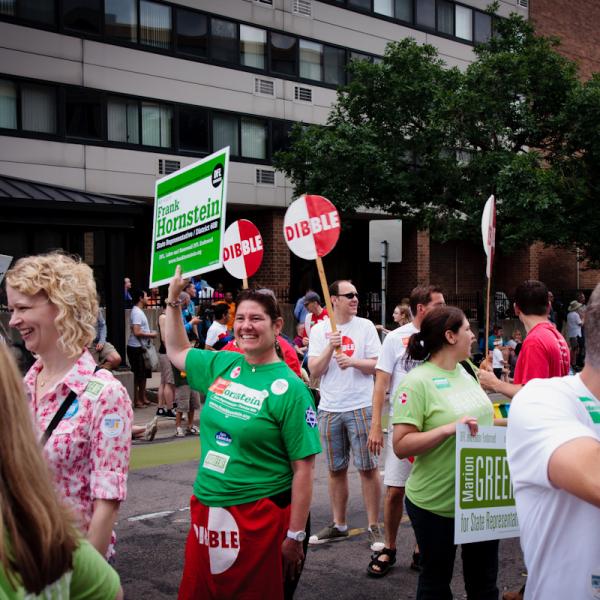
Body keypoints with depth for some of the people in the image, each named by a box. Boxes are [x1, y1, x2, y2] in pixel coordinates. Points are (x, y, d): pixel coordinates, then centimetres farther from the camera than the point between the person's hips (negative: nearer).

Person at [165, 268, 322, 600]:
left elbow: (303, 468, -13)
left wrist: (295, 536, -14)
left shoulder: (288, 388, -13)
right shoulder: (222, 365, 4)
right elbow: (177, 352, 24)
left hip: (260, 519, -6)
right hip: (206, 513, 6)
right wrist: (173, 300, 14)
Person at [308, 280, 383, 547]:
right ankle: (339, 525, 24)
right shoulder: (319, 329, 3)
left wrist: (353, 361, -19)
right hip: (329, 409, 2)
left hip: (360, 407, -2)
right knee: (336, 470, 12)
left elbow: (376, 365, -3)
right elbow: (314, 370, -3)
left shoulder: (366, 326, 0)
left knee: (368, 468, -1)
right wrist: (330, 348, -17)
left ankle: (374, 526, 9)